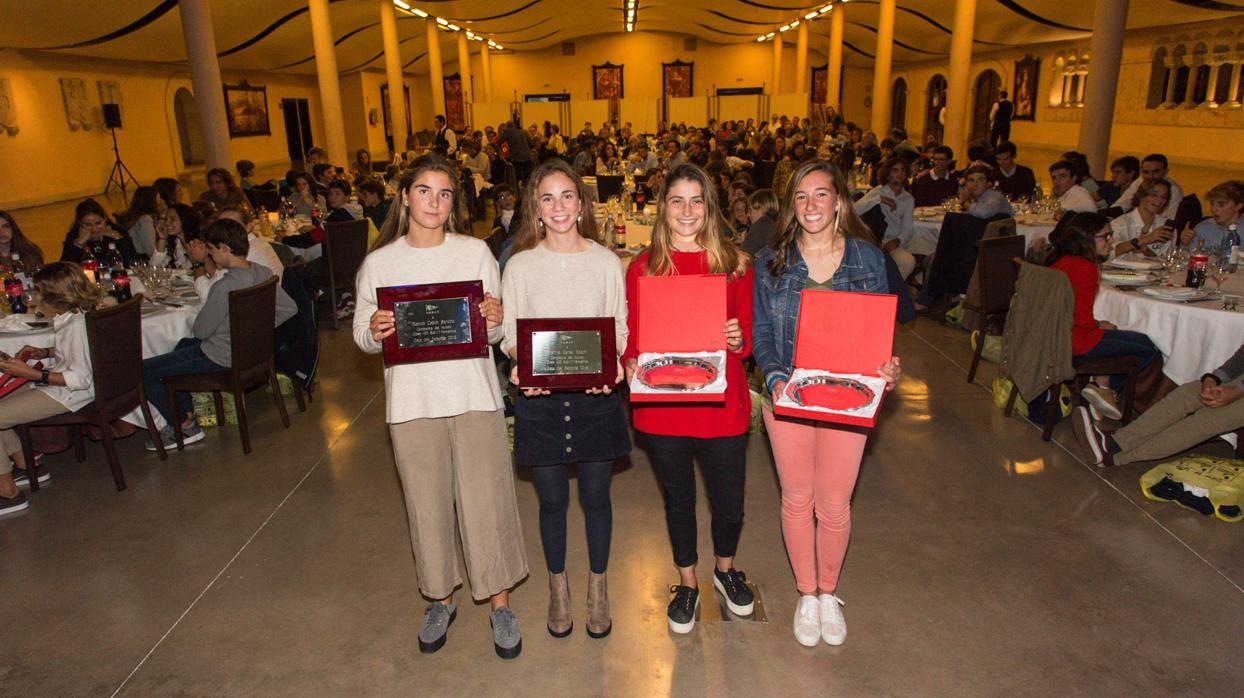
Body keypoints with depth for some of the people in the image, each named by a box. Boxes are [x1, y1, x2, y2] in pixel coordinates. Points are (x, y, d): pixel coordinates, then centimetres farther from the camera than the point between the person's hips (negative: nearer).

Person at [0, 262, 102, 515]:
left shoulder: (76, 324, -26)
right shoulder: (69, 317, 4)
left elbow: (81, 378, -26)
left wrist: (31, 374, -26)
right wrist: (44, 353, 6)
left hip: (67, 394, -11)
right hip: (57, 384, 11)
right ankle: (26, 466, 26)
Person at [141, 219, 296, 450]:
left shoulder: (225, 286, -29)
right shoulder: (262, 273, -6)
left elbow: (200, 330, -19)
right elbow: (289, 308, 2)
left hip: (220, 359, -9)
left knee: (143, 372, 3)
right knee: (183, 345, 35)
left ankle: (183, 425, 14)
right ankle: (187, 414, 33)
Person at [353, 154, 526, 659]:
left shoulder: (475, 253, 1)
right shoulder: (379, 263, 2)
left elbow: (493, 332, 3)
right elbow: (361, 334, 4)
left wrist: (496, 321, -20)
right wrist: (373, 331, -18)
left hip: (473, 395, -1)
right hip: (411, 401, 1)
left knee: (486, 499, 3)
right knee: (427, 504, 11)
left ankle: (499, 602, 23)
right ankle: (441, 598, 33)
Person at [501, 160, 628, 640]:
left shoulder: (606, 262, 0)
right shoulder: (520, 265, -1)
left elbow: (619, 328, 2)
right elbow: (509, 333, 1)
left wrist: (612, 362, -17)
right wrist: (519, 365, -19)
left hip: (595, 394, 0)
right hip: (539, 396, 0)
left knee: (595, 496, 12)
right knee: (552, 499, 13)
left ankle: (598, 586, 35)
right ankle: (558, 587, 37)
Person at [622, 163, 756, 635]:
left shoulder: (735, 263, 0)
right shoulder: (642, 268, -1)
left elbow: (746, 338, 5)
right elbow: (632, 339, 3)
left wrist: (738, 341, -17)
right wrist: (632, 364, -17)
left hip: (723, 404, 0)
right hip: (661, 407, 0)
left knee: (729, 503, 12)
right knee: (678, 500, 17)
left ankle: (725, 569, 45)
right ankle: (687, 584, 42)